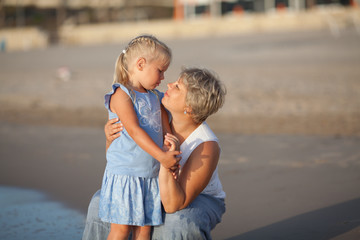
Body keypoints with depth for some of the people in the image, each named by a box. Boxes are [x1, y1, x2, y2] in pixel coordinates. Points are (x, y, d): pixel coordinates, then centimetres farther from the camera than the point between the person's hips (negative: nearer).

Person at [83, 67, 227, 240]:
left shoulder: (207, 148, -35)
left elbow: (173, 205, -38)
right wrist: (110, 136, -29)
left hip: (200, 201, -5)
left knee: (178, 224, -40)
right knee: (102, 202, -15)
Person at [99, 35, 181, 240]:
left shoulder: (156, 98, 14)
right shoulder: (121, 95, -10)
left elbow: (166, 132, 14)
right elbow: (134, 130, -21)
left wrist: (172, 158, 1)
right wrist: (161, 156, -30)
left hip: (151, 175, 7)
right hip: (124, 174, -7)